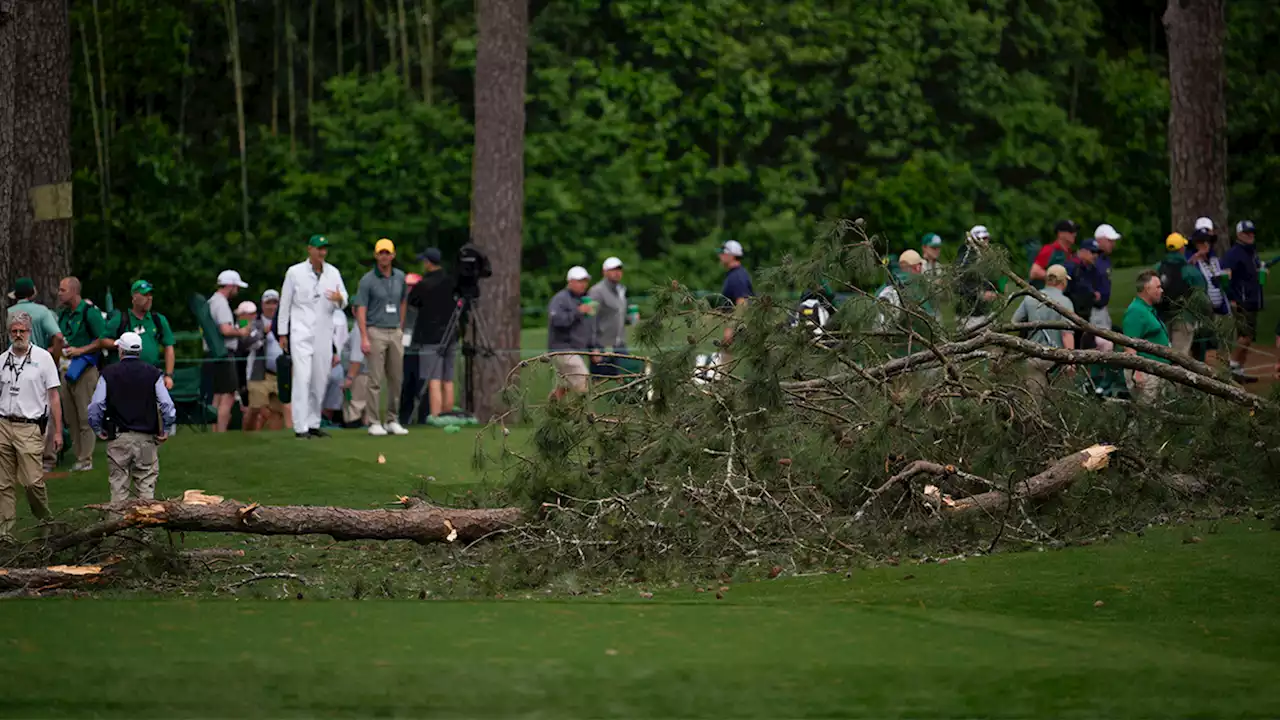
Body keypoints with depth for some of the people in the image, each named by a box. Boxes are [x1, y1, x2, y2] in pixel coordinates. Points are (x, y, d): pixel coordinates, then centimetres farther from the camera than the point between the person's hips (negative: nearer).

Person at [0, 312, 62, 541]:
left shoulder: (43, 358, 2)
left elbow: (53, 397, 3)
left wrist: (57, 431, -1)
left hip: (29, 428, -4)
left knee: (32, 480, -12)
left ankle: (46, 520, 11)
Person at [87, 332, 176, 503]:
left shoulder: (108, 374, -1)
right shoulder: (153, 373, 1)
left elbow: (95, 407, -5)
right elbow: (167, 405, -4)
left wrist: (99, 430, 9)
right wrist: (166, 431, 7)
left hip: (118, 438, 0)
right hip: (146, 437, 0)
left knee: (118, 486, 5)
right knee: (146, 485, 5)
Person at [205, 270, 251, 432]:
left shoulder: (212, 302, 19)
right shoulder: (221, 303, -12)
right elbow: (225, 329, -24)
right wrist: (241, 332, -7)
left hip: (214, 354, 10)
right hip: (224, 354, -10)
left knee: (218, 397, 13)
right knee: (227, 397, -11)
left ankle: (215, 434, 14)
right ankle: (221, 436, -15)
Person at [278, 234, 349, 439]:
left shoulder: (333, 273, 8)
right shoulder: (295, 272, 0)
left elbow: (344, 302, 4)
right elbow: (284, 303, 2)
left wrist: (339, 299, -21)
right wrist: (282, 333, 0)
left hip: (324, 335, 4)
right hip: (301, 334, -4)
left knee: (320, 381, 6)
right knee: (303, 378, -12)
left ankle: (313, 424, 15)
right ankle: (300, 427, -14)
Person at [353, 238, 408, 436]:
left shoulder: (400, 277, 9)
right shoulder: (367, 280, -6)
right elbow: (360, 310, -8)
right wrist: (364, 338, -16)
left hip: (395, 333, 5)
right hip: (376, 332, -5)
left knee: (396, 379, 6)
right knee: (375, 380, -5)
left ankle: (392, 420, 14)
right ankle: (374, 422, -2)